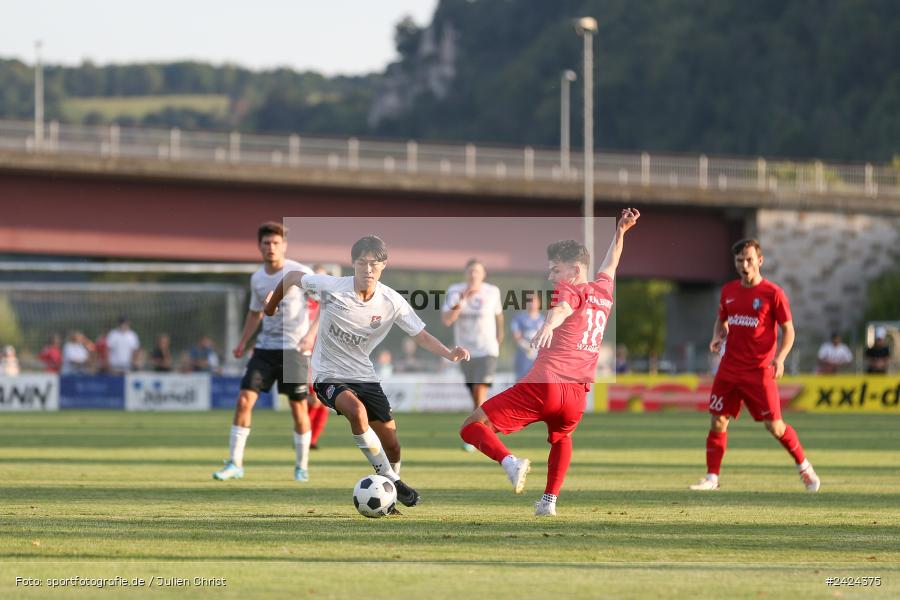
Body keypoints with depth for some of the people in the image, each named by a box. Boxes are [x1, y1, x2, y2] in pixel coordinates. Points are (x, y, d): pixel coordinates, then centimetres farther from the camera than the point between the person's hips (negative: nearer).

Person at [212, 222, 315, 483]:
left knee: (298, 408, 0)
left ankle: (302, 466, 17)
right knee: (244, 400, -8)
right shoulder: (257, 279, 8)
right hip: (265, 347, 4)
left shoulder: (300, 273, -9)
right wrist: (242, 343, 14)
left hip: (294, 348, -4)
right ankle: (234, 463, -3)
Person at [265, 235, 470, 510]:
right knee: (357, 410, -35)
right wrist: (271, 307, 12)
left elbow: (421, 336, -6)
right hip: (329, 375, -4)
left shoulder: (392, 302, -11)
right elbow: (292, 277, -2)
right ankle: (391, 480, -23)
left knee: (392, 445, 2)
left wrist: (450, 354, -25)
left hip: (364, 375, 4)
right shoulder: (331, 287, -19)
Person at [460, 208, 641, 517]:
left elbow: (563, 308, -23)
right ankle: (549, 500, 26)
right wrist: (620, 231, 60)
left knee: (472, 427, -3)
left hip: (544, 384, -7)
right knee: (561, 438, 40)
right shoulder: (603, 292, 22)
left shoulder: (569, 289, 2)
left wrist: (548, 325, -44)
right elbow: (610, 265, 45)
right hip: (577, 395, 7)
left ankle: (510, 461, -29)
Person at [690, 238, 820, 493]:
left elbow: (788, 330, -4)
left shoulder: (772, 293, -6)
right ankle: (712, 477, 6)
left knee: (774, 426, -4)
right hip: (729, 368, 5)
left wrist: (780, 357, -20)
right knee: (717, 421, -1)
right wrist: (717, 337, 0)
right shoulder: (728, 291, 9)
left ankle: (804, 467, 17)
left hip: (760, 370, -5)